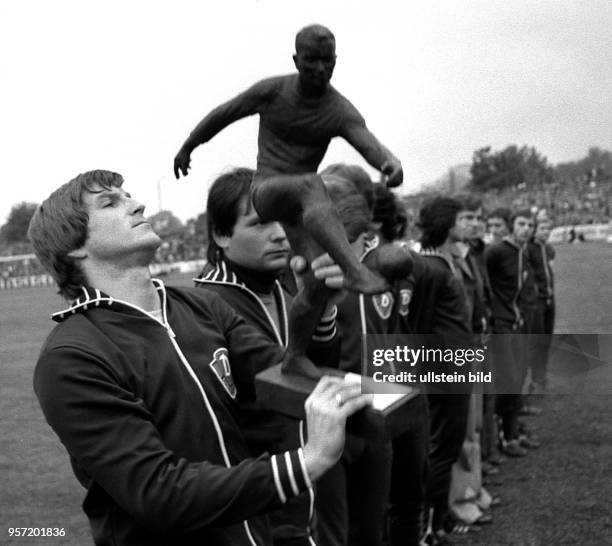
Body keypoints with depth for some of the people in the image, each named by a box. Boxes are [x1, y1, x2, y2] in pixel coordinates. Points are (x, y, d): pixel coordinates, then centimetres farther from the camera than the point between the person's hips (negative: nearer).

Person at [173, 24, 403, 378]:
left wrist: (391, 162, -50)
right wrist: (187, 148, 16)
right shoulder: (272, 91, -8)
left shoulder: (340, 111, -9)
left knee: (320, 282, -11)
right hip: (266, 189, -3)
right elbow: (222, 115, 6)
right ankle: (356, 271, -54)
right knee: (311, 184, -38)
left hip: (302, 201, 3)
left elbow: (369, 144, -26)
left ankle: (296, 356, 9)